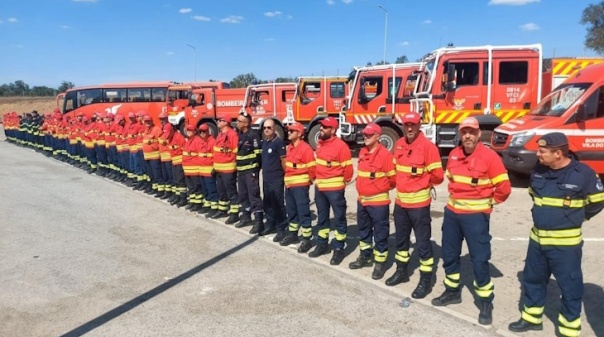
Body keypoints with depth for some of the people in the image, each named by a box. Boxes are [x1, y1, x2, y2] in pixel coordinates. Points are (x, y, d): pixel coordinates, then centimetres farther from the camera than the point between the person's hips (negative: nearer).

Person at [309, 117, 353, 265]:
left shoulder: (341, 146, -16)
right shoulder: (320, 144, 8)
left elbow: (348, 168, -13)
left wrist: (341, 182, 0)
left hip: (334, 188, -8)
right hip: (319, 187, 8)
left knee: (339, 218, 4)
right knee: (322, 217, 17)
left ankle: (339, 249, 12)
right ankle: (322, 244, 30)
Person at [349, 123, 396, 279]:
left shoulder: (385, 154, -16)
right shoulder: (362, 152, 7)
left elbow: (393, 178, -11)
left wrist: (381, 188, 3)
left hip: (378, 201, -8)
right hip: (362, 199, 8)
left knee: (380, 233, 3)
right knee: (363, 230, 19)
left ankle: (380, 263, 13)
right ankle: (365, 256, 35)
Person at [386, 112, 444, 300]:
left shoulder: (428, 146, -15)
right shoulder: (399, 145, 6)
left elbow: (437, 176, -13)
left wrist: (421, 182, 1)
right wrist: (402, 183, 9)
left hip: (419, 203, -7)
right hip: (400, 201, 7)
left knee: (422, 242, 3)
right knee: (401, 239, 19)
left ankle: (426, 280, 15)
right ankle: (401, 271, 37)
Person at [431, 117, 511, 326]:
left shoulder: (490, 157, -14)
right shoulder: (453, 155, 4)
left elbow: (504, 187, -12)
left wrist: (488, 202, 0)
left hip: (476, 216, -6)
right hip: (452, 212, 6)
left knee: (479, 259, -1)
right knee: (449, 254, 15)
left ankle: (486, 303, 16)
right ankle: (452, 292, 34)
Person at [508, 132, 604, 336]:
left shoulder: (583, 174, -15)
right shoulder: (538, 171, 0)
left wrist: (574, 217, 6)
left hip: (566, 243, -6)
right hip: (537, 239, 6)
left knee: (570, 287, 6)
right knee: (532, 280, 17)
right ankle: (531, 319, 35)